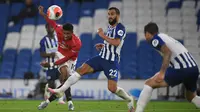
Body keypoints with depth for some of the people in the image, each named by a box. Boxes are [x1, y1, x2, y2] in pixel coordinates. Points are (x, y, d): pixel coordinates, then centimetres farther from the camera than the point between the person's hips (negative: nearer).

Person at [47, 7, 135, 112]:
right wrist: (103, 45, 13)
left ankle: (129, 99, 17)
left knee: (112, 88, -12)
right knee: (81, 70, -8)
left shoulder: (120, 28, -11)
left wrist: (103, 35, -20)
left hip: (112, 62, -7)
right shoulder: (110, 27, 14)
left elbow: (116, 42, -28)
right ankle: (59, 90, -11)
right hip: (101, 57, 7)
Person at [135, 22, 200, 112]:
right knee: (191, 97, 30)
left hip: (182, 69, -8)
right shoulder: (166, 37, 27)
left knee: (149, 84, -2)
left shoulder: (155, 39, 2)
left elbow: (168, 52, -16)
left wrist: (162, 73, -21)